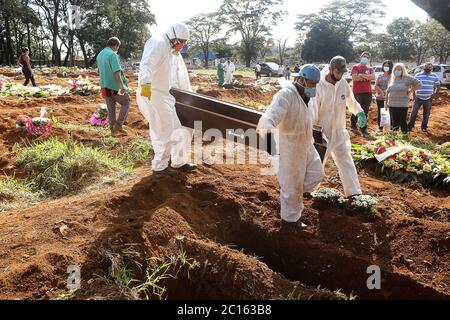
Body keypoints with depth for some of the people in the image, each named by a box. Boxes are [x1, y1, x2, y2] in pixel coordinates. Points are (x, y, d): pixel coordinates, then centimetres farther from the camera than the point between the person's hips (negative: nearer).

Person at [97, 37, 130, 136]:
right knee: (126, 102, 7)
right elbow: (116, 72, -23)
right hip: (115, 86, -8)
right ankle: (118, 125, 2)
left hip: (105, 86, 8)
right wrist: (122, 85, -25)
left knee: (111, 108, 12)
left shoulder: (99, 55, 13)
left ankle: (113, 129, 16)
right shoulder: (112, 54, -14)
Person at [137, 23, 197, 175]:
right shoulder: (158, 43, -13)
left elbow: (181, 78, 21)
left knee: (184, 129, 11)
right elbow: (146, 64, -31)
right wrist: (146, 84, -49)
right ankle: (159, 166, 10)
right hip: (152, 95, -10)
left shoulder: (174, 52, 19)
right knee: (165, 132, -6)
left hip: (168, 97, 10)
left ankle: (179, 162, 23)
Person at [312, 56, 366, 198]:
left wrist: (359, 112, 2)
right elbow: (313, 111, -19)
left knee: (346, 162, 7)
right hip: (322, 132, -4)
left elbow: (351, 100, 15)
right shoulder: (319, 86, -19)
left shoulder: (344, 83, -3)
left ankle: (354, 192, 13)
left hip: (339, 131, 5)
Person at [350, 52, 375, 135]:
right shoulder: (356, 67, 3)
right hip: (358, 92, -4)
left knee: (365, 111, 5)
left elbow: (373, 77, -5)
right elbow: (354, 78, -13)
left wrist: (362, 75, -13)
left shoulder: (370, 68, 14)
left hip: (368, 92, 4)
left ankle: (363, 128, 12)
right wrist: (367, 77, -7)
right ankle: (353, 125, 19)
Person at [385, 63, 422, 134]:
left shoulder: (407, 78, -4)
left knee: (402, 122, -2)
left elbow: (419, 84, -6)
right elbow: (388, 91, 18)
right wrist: (386, 101, 15)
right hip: (392, 105, 5)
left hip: (402, 105, -5)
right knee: (394, 122, 10)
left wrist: (410, 92, -6)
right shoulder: (392, 79, 13)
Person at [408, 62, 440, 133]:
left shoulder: (434, 76, 3)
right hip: (418, 98, -1)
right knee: (414, 112, -2)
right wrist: (414, 95, -4)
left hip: (428, 99, 1)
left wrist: (435, 94, -1)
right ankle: (410, 126, 7)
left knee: (426, 114, 8)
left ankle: (424, 127, 19)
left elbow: (437, 85, 11)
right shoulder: (418, 75, 0)